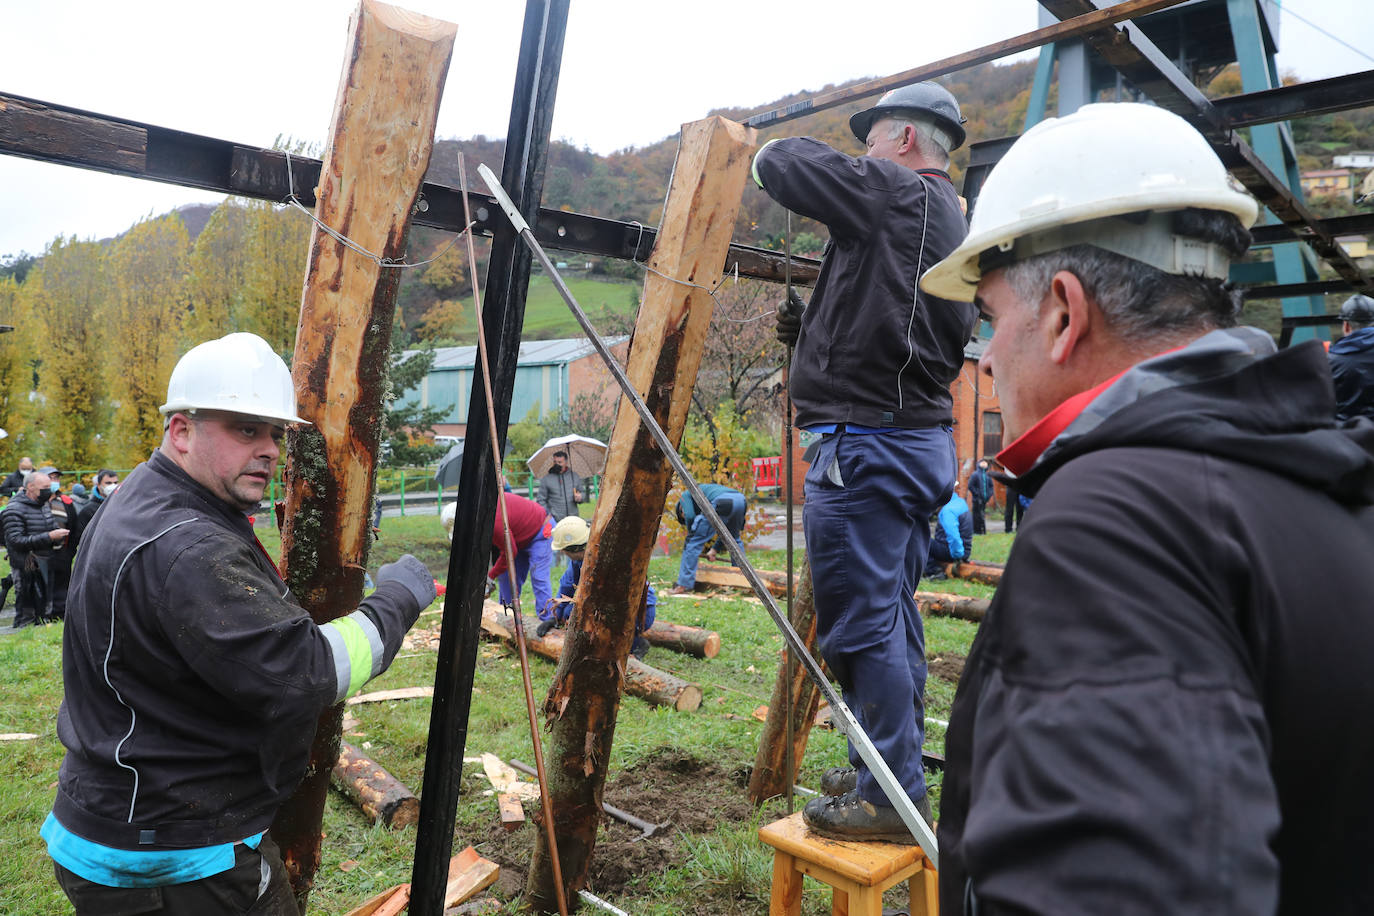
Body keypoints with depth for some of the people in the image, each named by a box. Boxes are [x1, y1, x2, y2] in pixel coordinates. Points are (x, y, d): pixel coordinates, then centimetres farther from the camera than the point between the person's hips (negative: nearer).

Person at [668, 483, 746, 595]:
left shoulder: (684, 496, 24)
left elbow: (690, 516, 1)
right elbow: (725, 528, 39)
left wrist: (692, 535, 17)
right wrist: (715, 548, 38)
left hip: (721, 502, -7)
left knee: (693, 542, 2)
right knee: (734, 540, 32)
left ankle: (683, 586, 0)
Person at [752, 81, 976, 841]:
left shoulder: (894, 192, -8)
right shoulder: (950, 223, 20)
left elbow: (776, 162, -6)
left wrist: (787, 152, 16)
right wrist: (815, 329, 17)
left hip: (866, 440, -10)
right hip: (921, 437, 10)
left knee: (861, 625, -3)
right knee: (892, 618, 16)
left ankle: (890, 796, 7)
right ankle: (889, 769, 30)